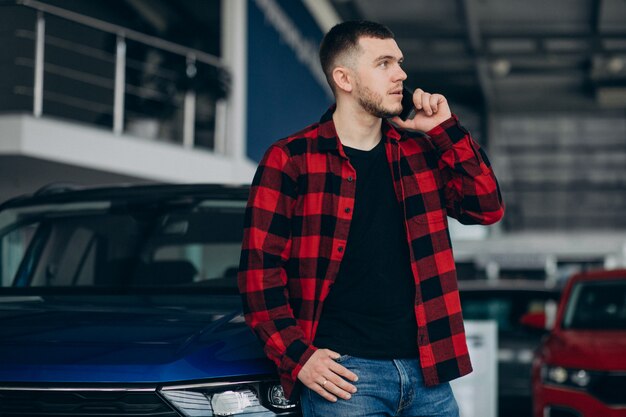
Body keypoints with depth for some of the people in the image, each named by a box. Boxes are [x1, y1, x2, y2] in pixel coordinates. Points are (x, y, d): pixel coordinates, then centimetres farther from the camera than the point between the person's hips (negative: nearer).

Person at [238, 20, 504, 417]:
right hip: (343, 371, -4)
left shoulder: (418, 150, 13)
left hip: (426, 370, 5)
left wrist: (446, 130, -1)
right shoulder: (291, 159, -3)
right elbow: (260, 268, -5)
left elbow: (487, 207, 6)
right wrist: (296, 355, -14)